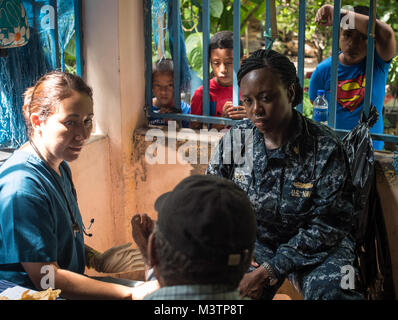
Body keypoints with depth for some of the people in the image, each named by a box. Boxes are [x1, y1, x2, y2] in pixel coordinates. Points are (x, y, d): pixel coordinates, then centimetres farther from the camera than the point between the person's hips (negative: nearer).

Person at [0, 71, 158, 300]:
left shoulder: (61, 167, 8)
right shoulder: (21, 187, -21)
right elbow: (46, 278, -22)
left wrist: (97, 260, 2)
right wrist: (130, 293, -24)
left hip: (69, 289, 9)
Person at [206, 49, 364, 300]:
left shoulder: (325, 147, -16)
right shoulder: (235, 139, -5)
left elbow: (329, 224, -16)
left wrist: (268, 271, -21)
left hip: (315, 248, -3)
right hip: (254, 240, 3)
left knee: (331, 290, -32)